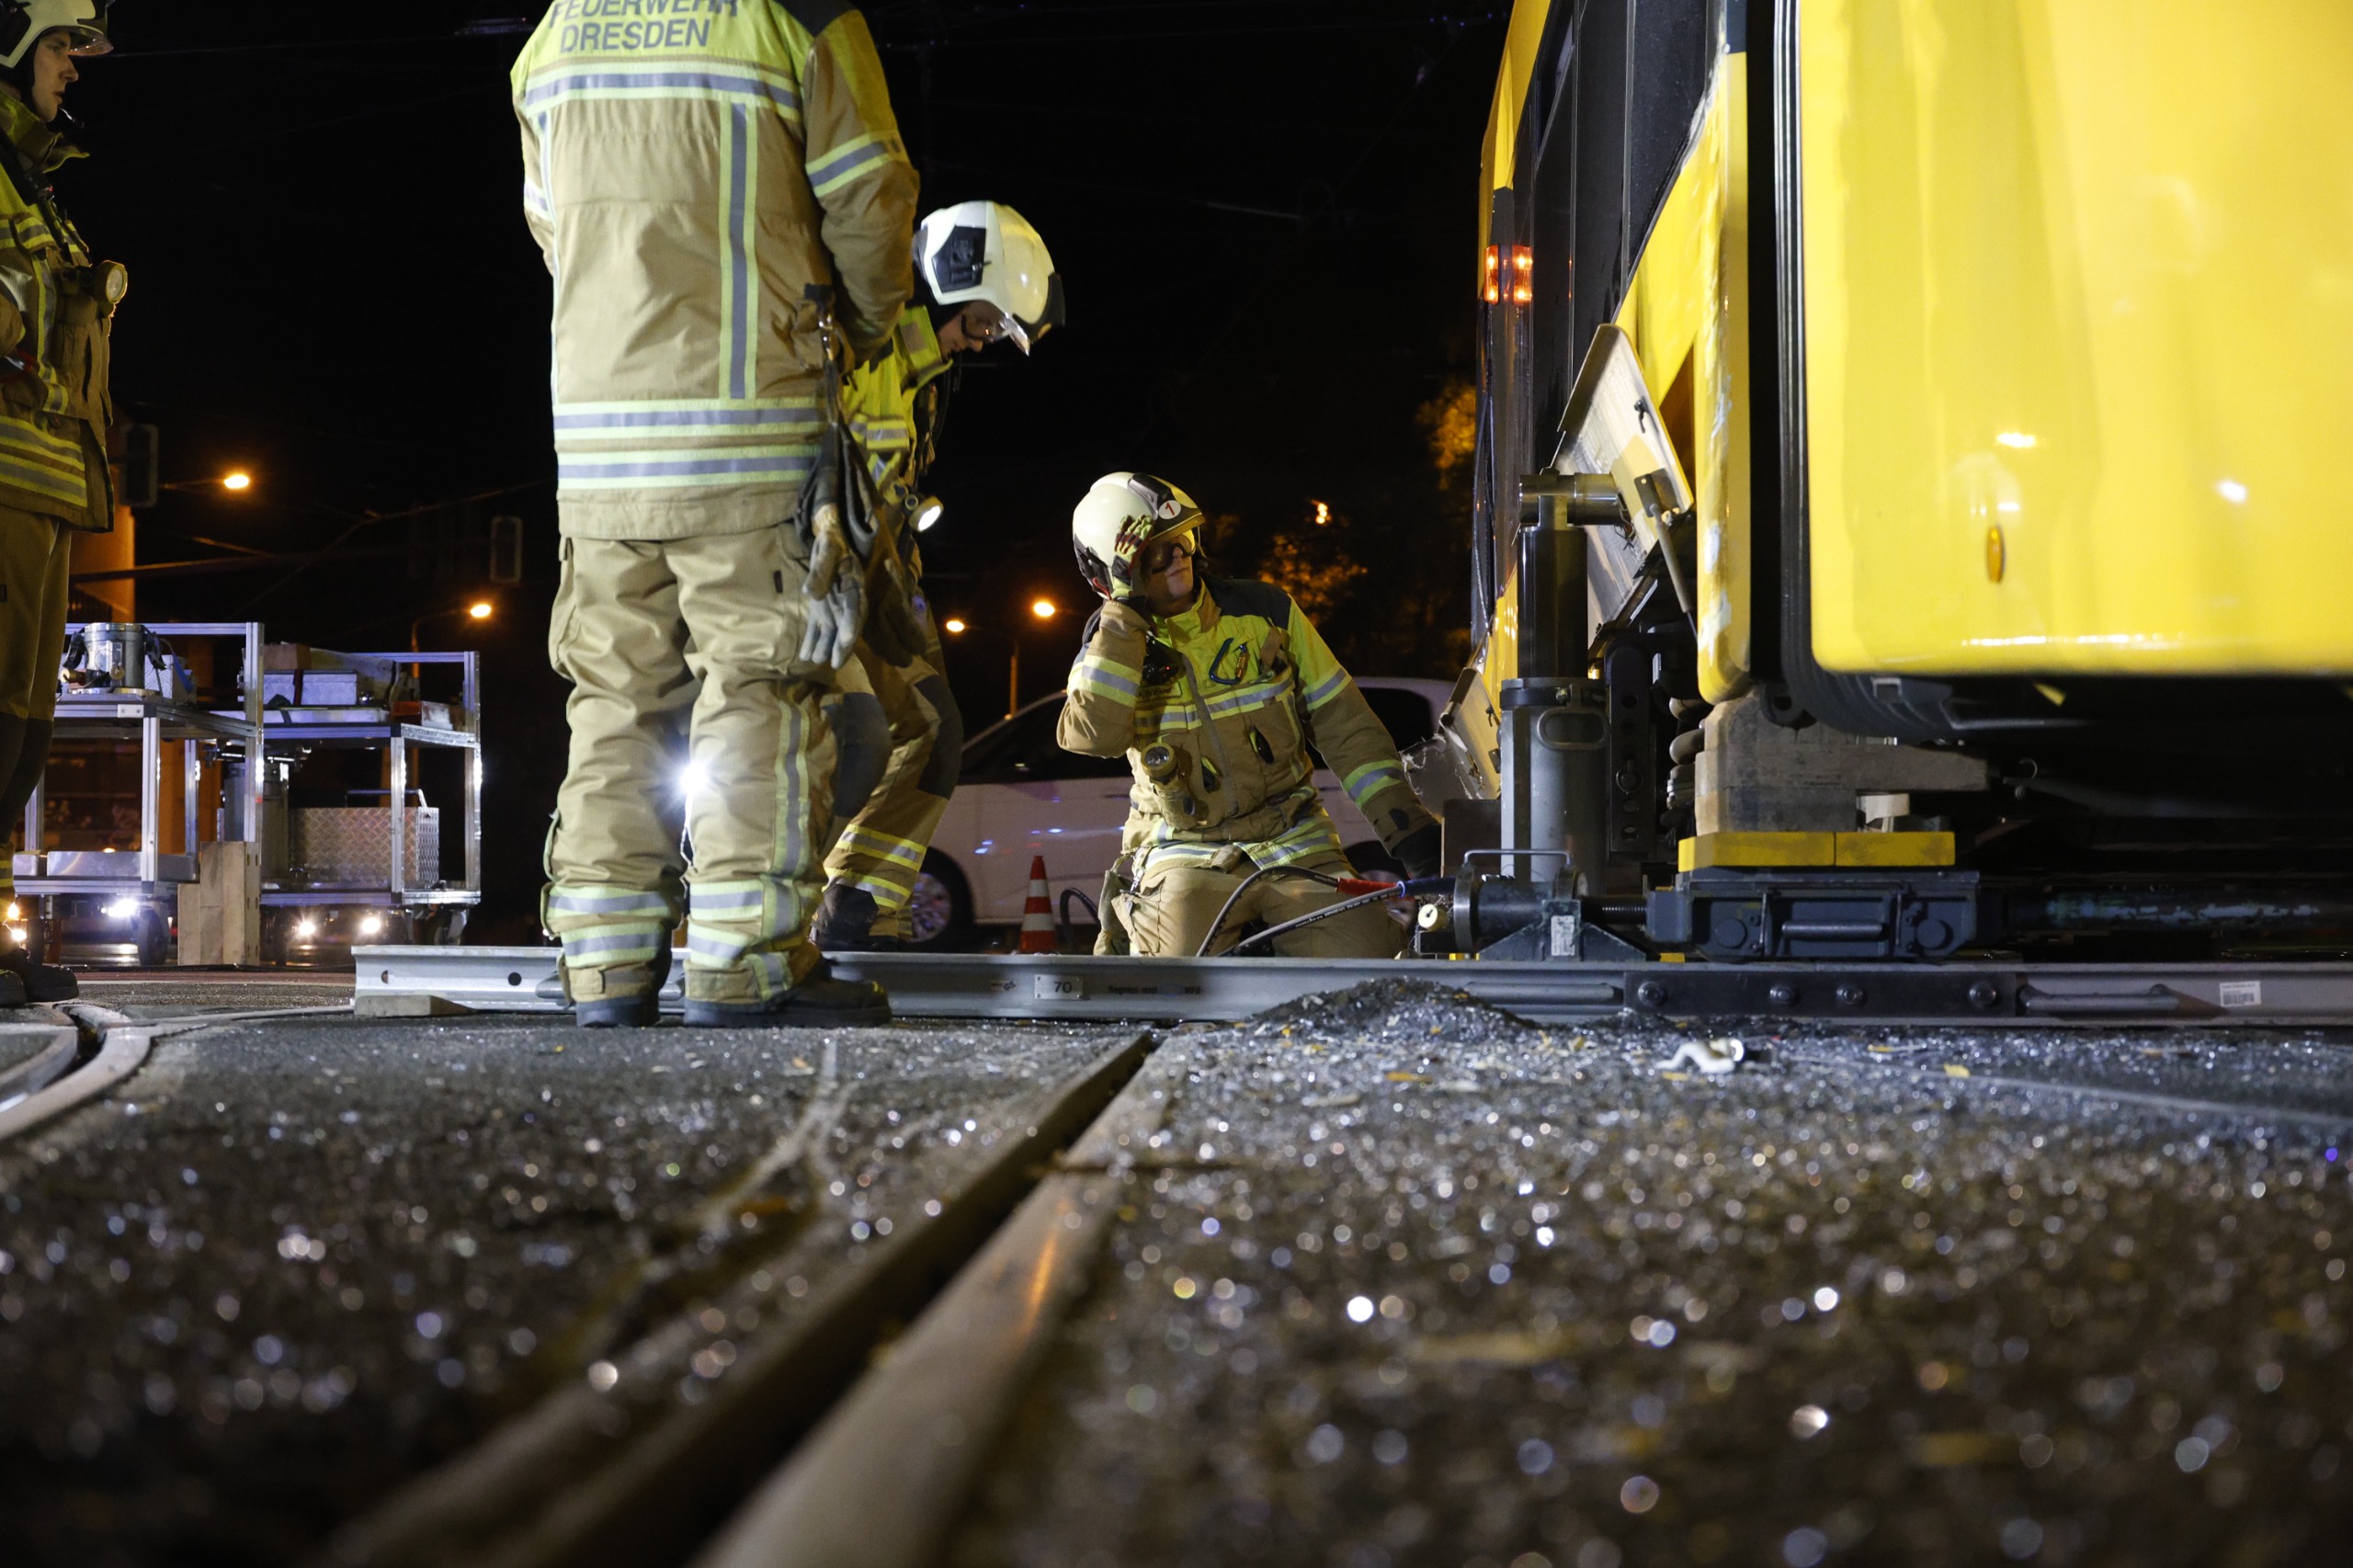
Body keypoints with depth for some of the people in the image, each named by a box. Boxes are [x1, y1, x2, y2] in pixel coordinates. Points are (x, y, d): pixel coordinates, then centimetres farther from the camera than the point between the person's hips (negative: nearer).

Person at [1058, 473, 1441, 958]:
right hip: (1186, 857, -1)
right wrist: (1125, 612, -20)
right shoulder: (1110, 646, 0)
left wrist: (1407, 827, -4)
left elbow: (1344, 724, 4)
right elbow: (1095, 734, -22)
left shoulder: (1265, 611, 2)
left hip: (1293, 843, 1)